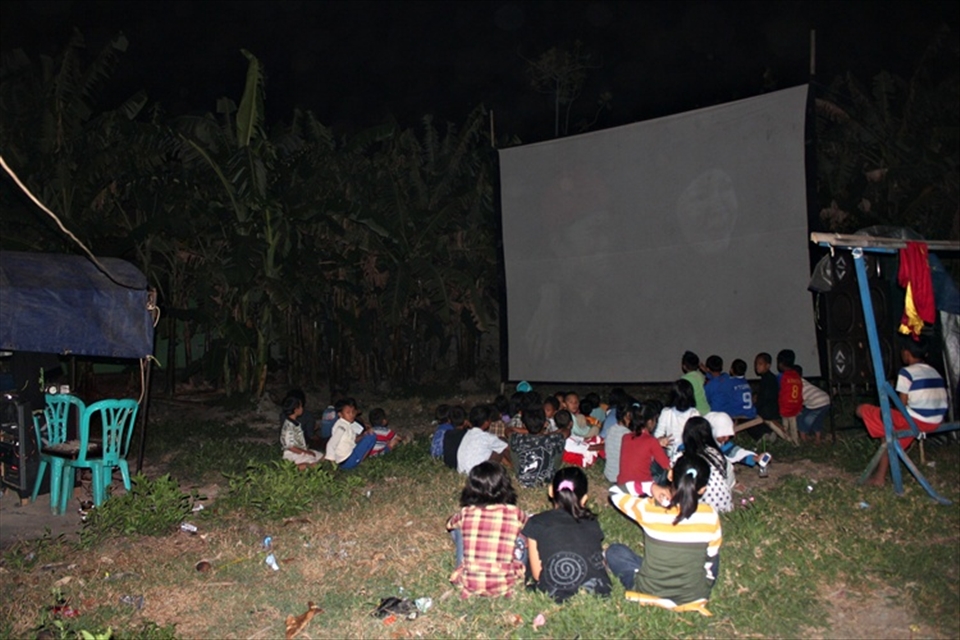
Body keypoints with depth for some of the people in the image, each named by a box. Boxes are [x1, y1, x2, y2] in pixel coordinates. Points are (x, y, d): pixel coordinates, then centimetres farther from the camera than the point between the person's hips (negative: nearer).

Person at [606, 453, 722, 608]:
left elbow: (615, 491, -4)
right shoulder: (710, 516, -17)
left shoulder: (649, 509, -22)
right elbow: (711, 556, -1)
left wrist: (650, 487, -12)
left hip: (650, 593, -1)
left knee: (614, 551, 21)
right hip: (696, 596, 1)